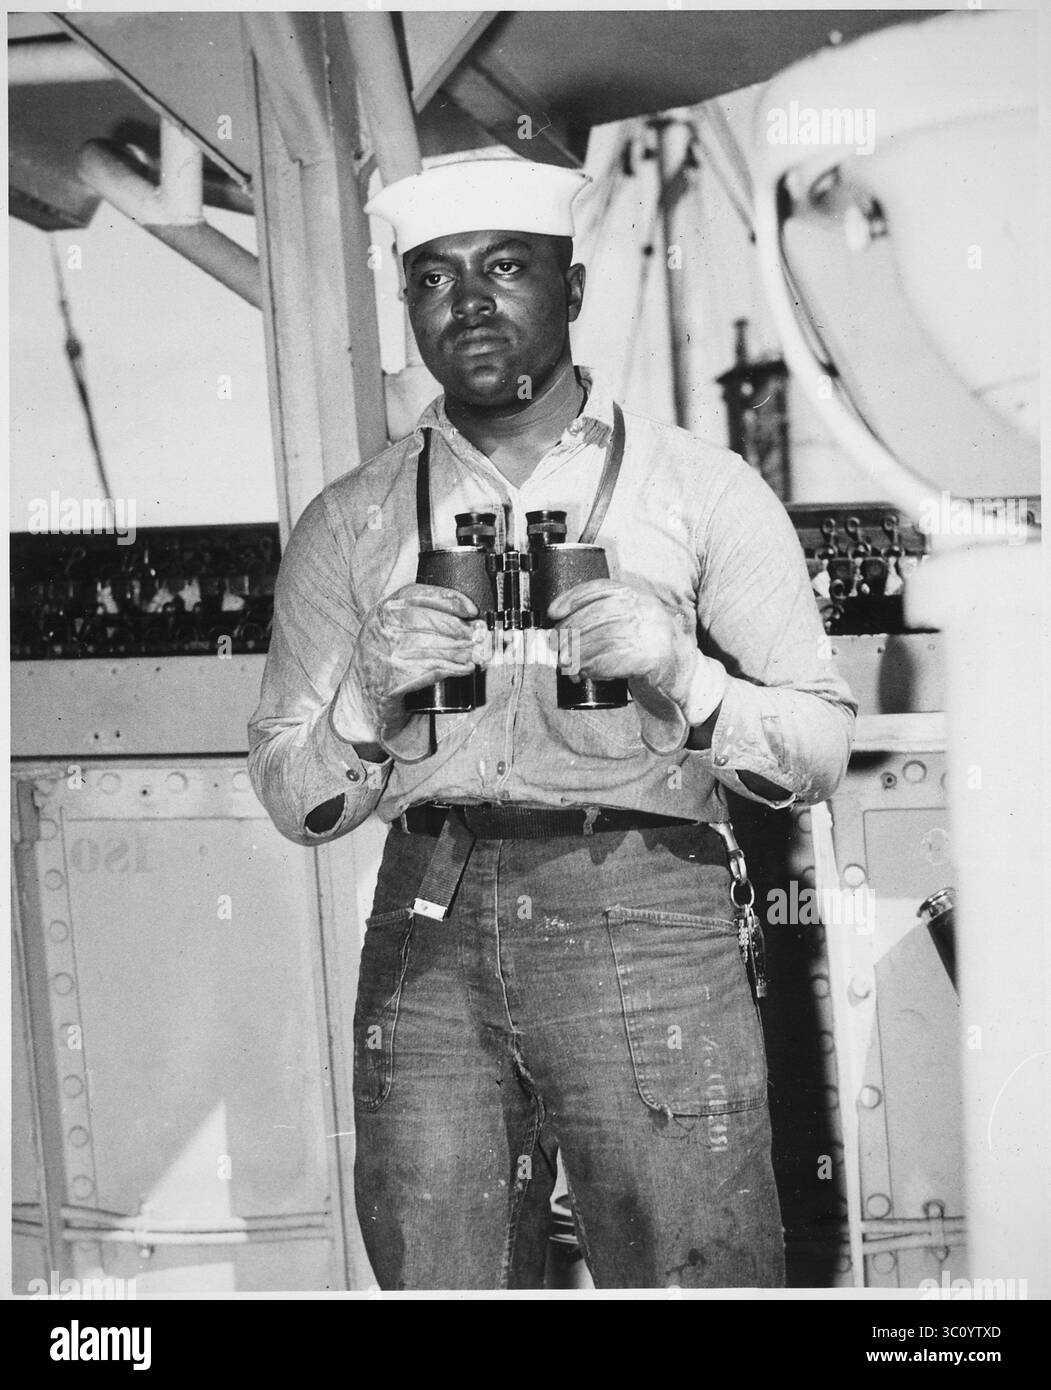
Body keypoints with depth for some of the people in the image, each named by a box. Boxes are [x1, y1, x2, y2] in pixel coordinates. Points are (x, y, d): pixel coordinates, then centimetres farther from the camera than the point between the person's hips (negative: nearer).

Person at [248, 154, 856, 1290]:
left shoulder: (704, 491, 8)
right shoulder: (349, 524, 12)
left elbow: (822, 748, 4)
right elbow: (291, 801, 10)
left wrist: (682, 674, -13)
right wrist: (369, 698, -9)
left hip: (642, 910, -2)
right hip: (428, 926, 2)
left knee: (695, 1272, -3)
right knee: (433, 1275, 6)